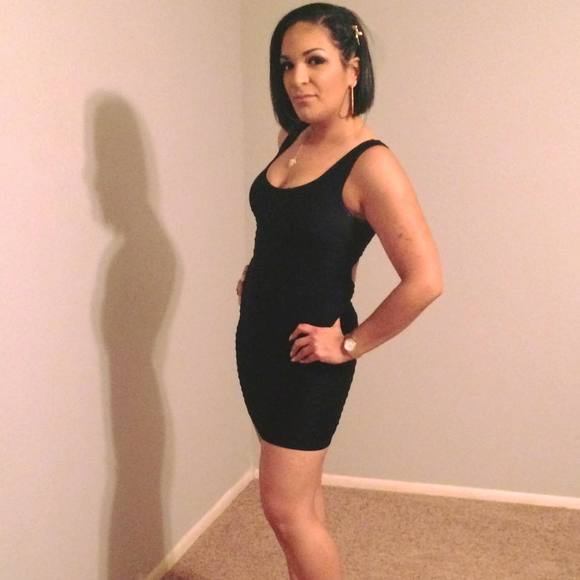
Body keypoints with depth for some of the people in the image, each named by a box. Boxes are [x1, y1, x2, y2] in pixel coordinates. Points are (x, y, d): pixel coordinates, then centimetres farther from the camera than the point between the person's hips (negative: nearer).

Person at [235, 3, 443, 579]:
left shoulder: (370, 164, -21)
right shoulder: (292, 140, 3)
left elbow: (425, 279, -24)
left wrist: (351, 345, -16)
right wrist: (257, 274, 9)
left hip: (306, 354, -7)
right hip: (258, 336, 7)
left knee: (285, 508, 1)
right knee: (300, 495, 19)